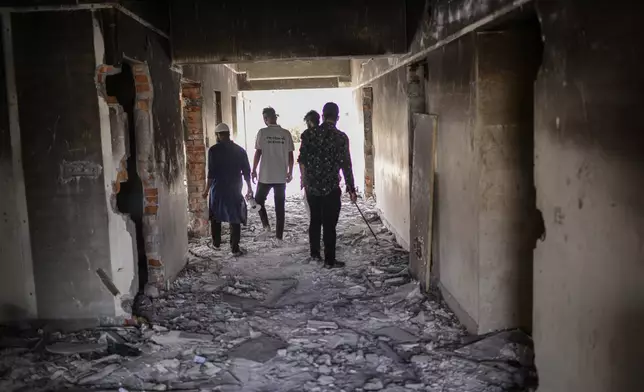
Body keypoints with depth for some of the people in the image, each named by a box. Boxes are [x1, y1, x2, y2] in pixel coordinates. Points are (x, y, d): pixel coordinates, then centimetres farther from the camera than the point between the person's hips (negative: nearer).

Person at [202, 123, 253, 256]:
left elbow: (211, 172, -12)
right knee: (235, 218, 4)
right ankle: (235, 247, 0)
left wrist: (207, 189, -5)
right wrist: (249, 188, 13)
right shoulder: (240, 150, 2)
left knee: (215, 217, 17)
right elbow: (246, 171, 4)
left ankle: (216, 242, 26)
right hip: (235, 189, 2)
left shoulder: (213, 150, -8)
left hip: (218, 189, -2)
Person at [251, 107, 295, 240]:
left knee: (259, 199, 17)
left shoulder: (262, 132, -8)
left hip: (265, 176, -3)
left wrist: (254, 170, 2)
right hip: (281, 176, 3)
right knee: (280, 205, 9)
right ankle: (279, 235, 11)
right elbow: (290, 155, 2)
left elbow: (258, 153, -8)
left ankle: (266, 224, -2)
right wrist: (290, 172, 13)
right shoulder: (286, 134, 0)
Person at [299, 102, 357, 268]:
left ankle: (314, 253, 28)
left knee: (315, 220, 19)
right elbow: (345, 165, -9)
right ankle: (329, 260, 6)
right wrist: (351, 188, -1)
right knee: (329, 224, 2)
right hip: (331, 188, -3)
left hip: (312, 186, 4)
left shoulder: (309, 134, 0)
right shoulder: (341, 137, -9)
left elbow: (302, 160, 4)